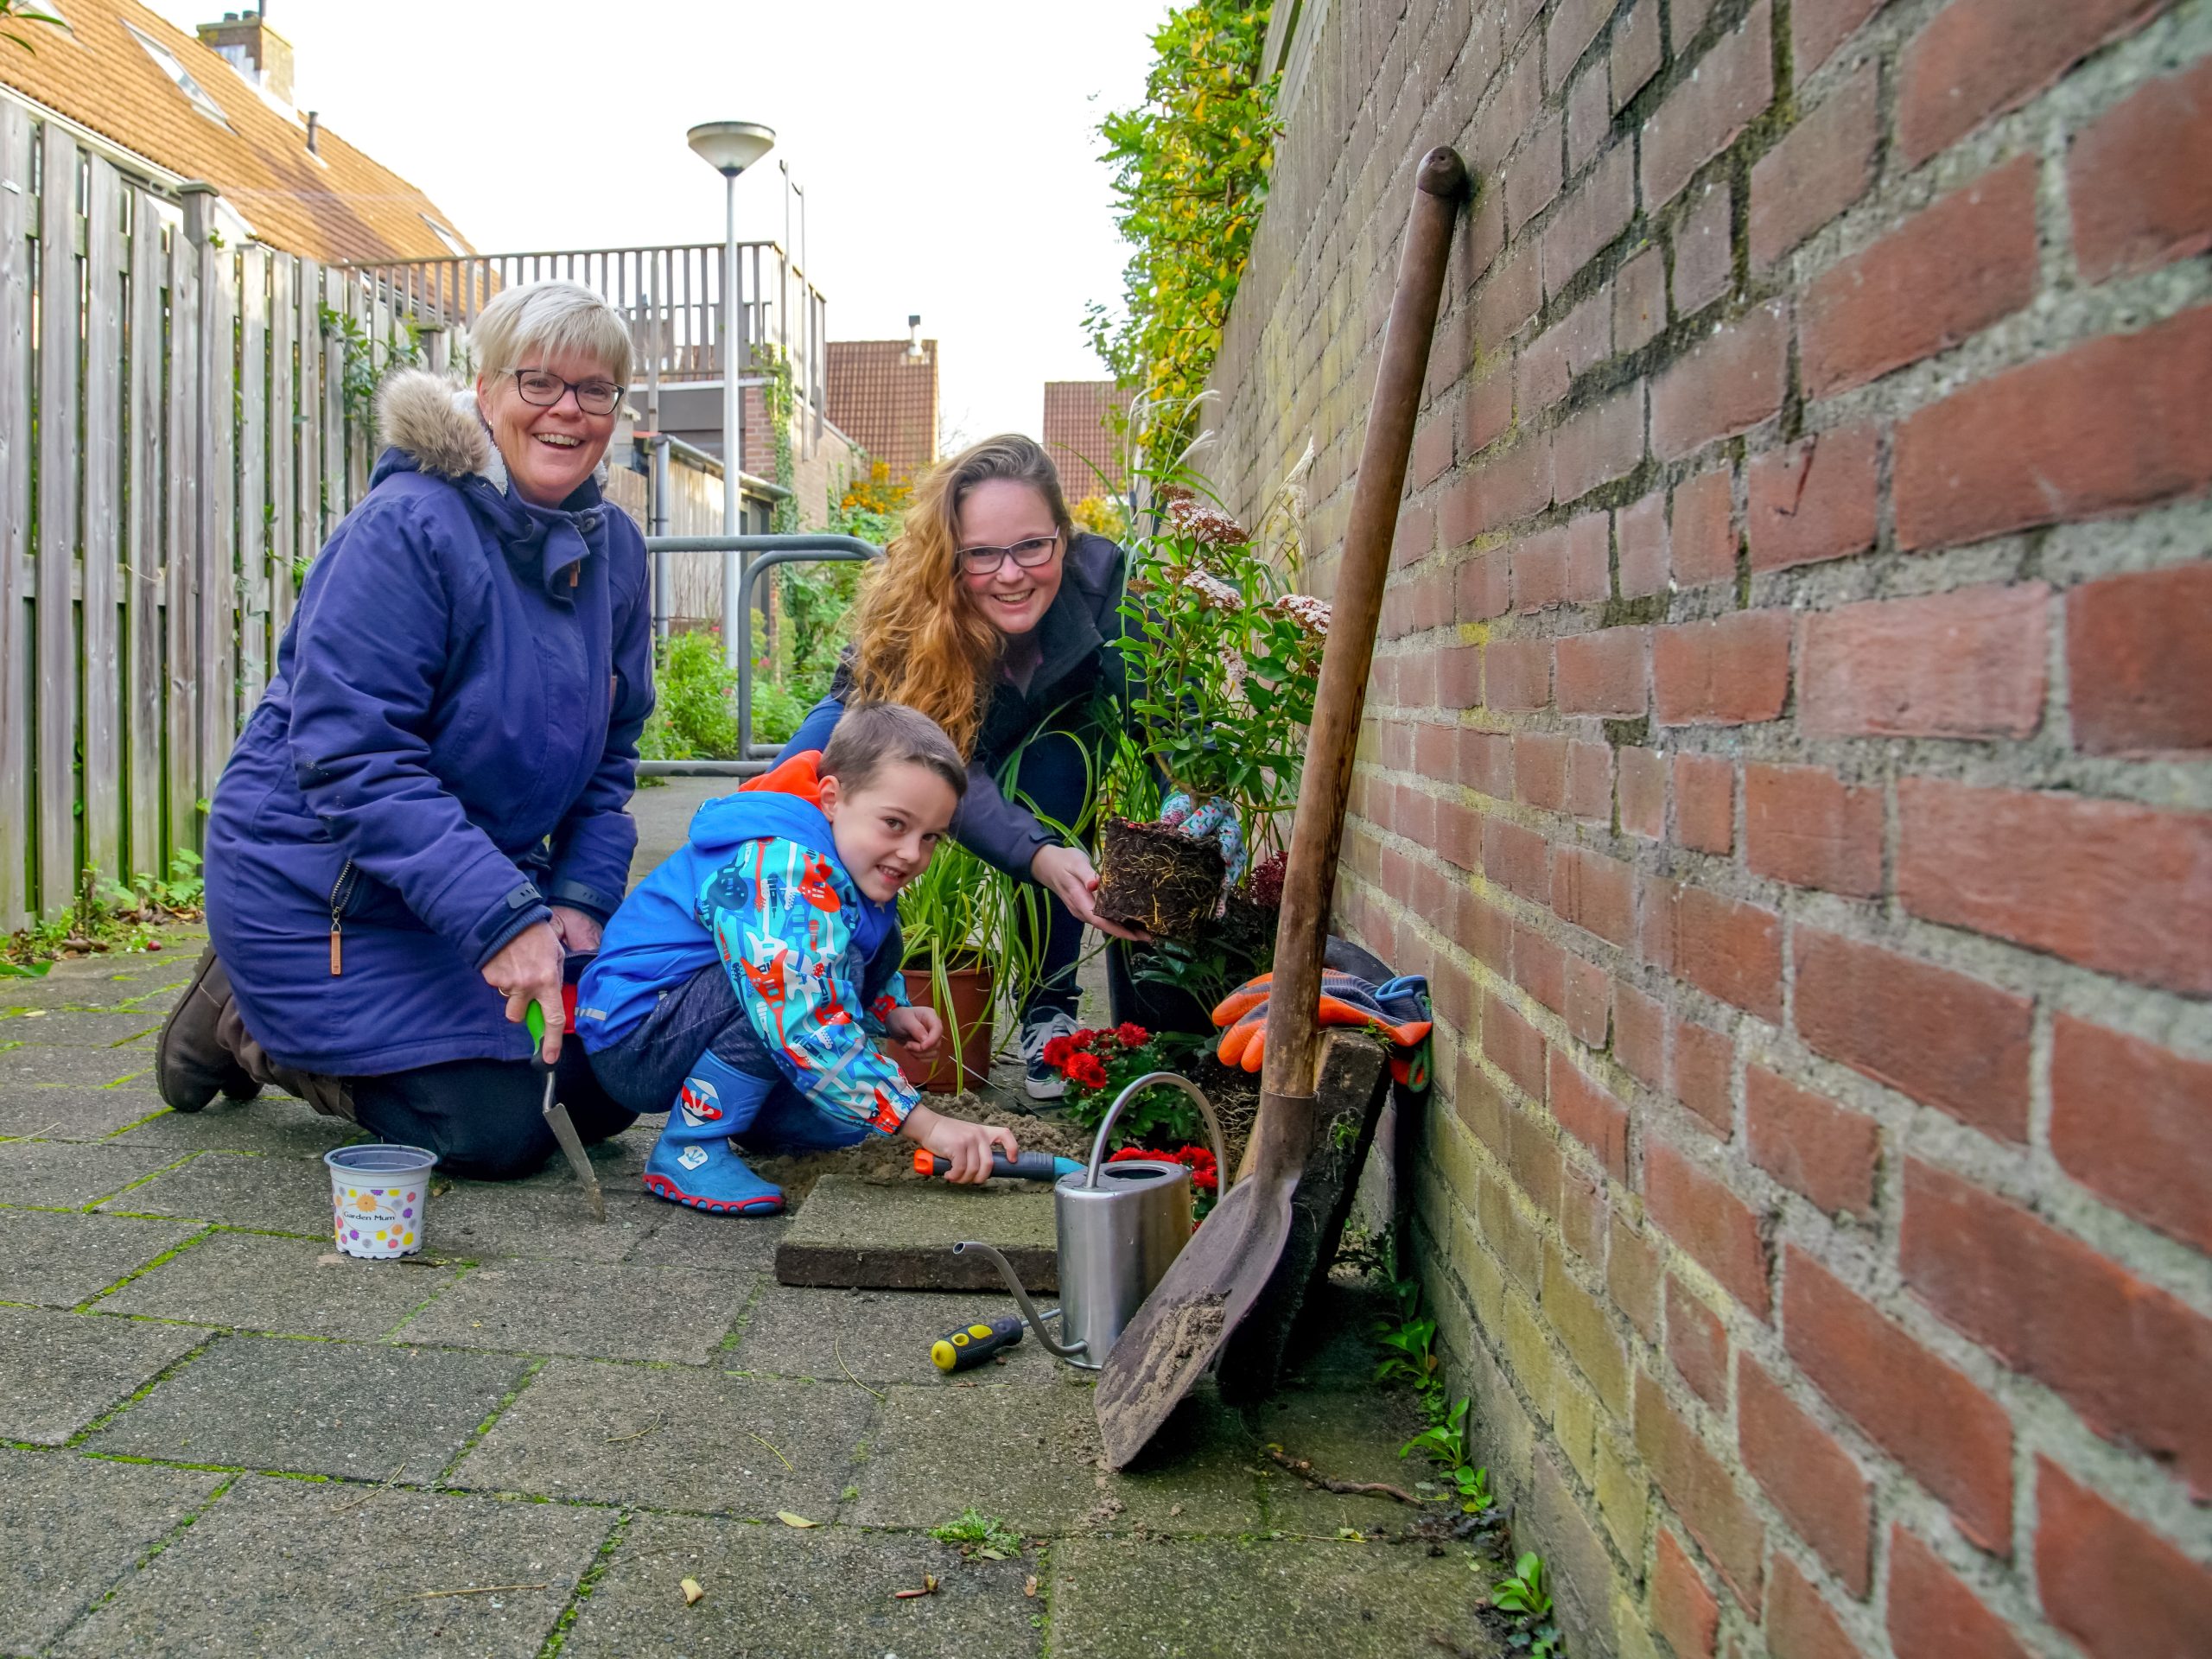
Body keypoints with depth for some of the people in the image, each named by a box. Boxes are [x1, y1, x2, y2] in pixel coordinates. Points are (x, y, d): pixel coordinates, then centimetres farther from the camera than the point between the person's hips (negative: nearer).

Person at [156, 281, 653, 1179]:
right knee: (499, 1131, -11)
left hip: (483, 866, 8)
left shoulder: (613, 548, 0)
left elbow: (608, 752, 6)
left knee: (600, 1096, 9)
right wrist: (503, 919, -33)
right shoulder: (404, 529, -22)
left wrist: (582, 899, -7)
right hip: (318, 880, -7)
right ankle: (249, 1020, 14)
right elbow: (352, 759, -28)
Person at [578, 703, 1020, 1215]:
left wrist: (892, 1014, -1)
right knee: (785, 982, -33)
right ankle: (689, 1148, -18)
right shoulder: (781, 869, -29)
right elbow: (806, 1028, -38)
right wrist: (929, 1125, -38)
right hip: (632, 1035, -9)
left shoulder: (856, 867, 3)